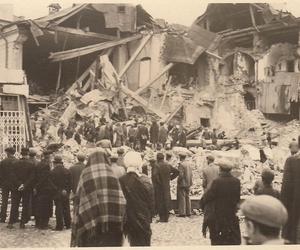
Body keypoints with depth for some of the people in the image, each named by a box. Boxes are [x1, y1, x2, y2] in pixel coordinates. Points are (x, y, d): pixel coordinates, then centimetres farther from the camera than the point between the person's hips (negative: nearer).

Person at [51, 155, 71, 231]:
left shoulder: (53, 172, -11)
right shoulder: (67, 171, 0)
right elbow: (70, 182, 3)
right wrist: (68, 191, 11)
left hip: (57, 194, -3)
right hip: (66, 194, 3)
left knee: (59, 210, 1)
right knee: (66, 209, 13)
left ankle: (59, 226, 1)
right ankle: (68, 224, 20)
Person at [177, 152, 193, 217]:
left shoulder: (181, 164, -14)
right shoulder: (188, 164, 9)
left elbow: (181, 175, -21)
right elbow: (191, 174, 10)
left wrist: (178, 181, -9)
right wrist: (190, 182, 14)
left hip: (182, 183, -8)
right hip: (188, 184, 8)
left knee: (182, 198, -4)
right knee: (187, 197, 13)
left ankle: (182, 213, -4)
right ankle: (188, 212, 16)